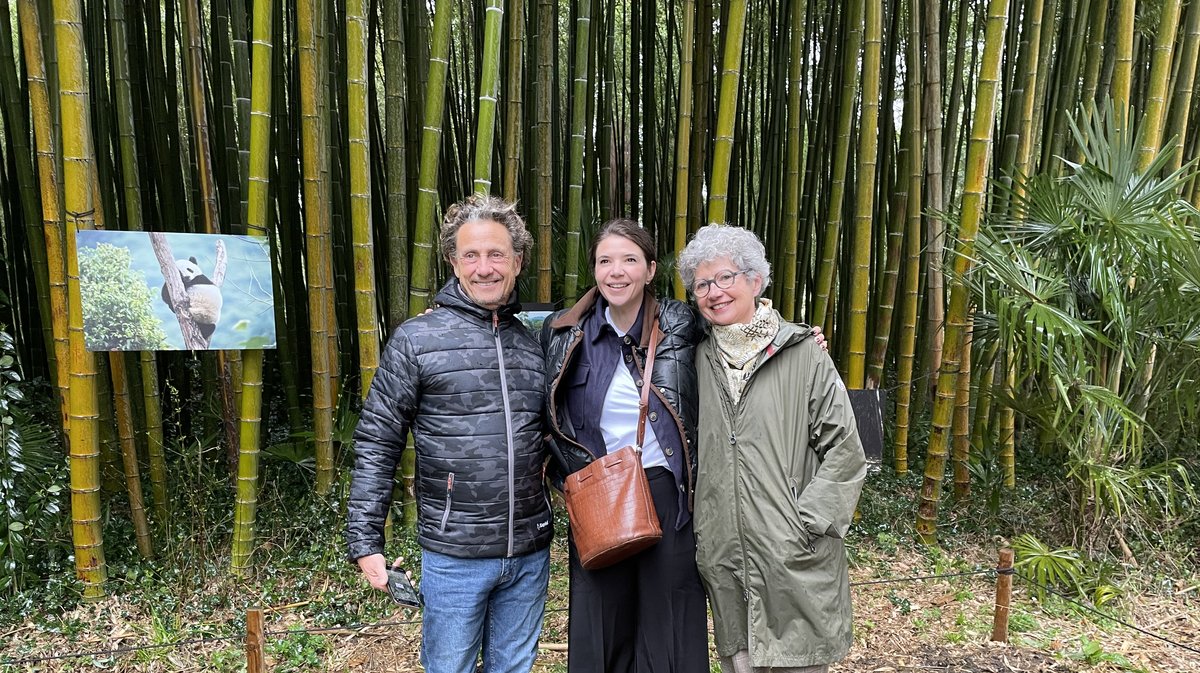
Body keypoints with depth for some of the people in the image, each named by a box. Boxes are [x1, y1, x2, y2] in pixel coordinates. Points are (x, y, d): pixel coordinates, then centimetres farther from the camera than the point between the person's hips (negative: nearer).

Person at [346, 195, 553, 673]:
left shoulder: (536, 344, 5)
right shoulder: (416, 340, -7)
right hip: (454, 555, -3)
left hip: (530, 553, 4)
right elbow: (376, 443, -5)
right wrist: (364, 540, -8)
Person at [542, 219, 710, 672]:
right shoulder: (564, 333, -1)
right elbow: (549, 415, 11)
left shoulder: (681, 324, -4)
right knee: (600, 632, 15)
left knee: (668, 633, 11)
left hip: (668, 497, -1)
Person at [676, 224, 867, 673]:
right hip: (724, 561, 4)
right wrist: (698, 532, 10)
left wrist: (807, 524, -10)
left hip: (794, 562, -3)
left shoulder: (802, 354, -5)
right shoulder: (700, 359, 7)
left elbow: (845, 451, -4)